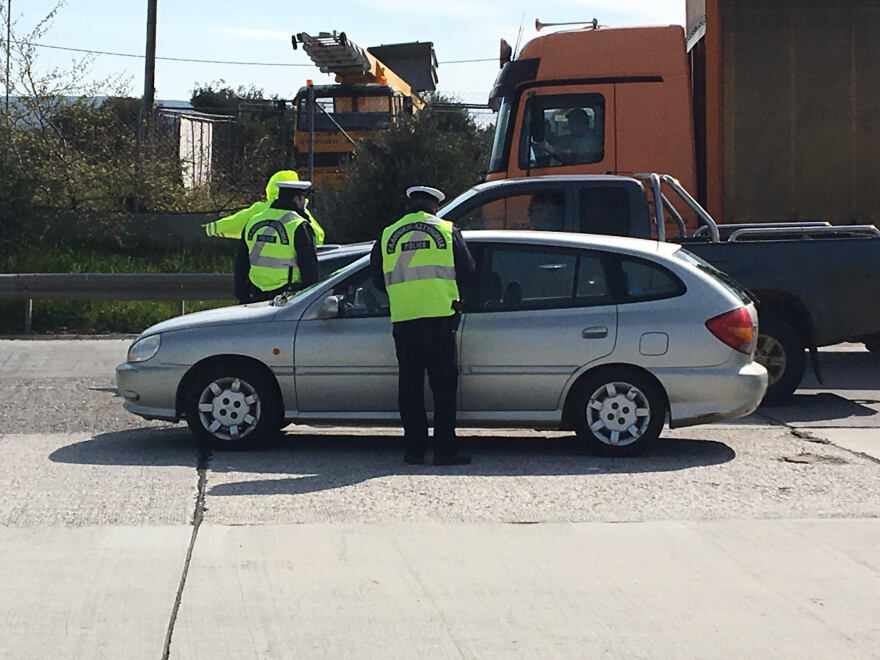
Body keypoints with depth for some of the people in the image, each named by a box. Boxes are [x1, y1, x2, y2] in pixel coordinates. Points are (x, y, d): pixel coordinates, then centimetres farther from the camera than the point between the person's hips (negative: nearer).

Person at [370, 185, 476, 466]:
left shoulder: (387, 236, 8)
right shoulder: (448, 232, 3)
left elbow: (379, 281, 13)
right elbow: (467, 273, 7)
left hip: (403, 321, 2)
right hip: (440, 317, -2)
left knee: (409, 386, 9)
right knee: (444, 385, 3)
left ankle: (414, 448, 9)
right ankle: (445, 448, 0)